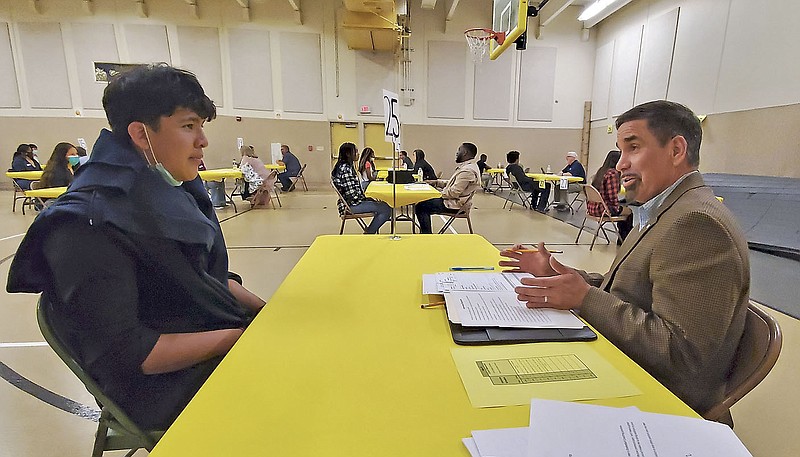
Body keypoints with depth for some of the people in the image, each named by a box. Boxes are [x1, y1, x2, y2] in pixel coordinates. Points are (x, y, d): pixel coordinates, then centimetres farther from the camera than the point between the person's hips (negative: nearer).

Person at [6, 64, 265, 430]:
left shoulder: (174, 194, 3)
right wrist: (239, 337, -22)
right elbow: (124, 354, -21)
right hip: (166, 386, -7)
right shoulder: (89, 225, -20)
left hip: (223, 333, 7)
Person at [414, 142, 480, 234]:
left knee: (420, 206, -10)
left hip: (454, 205, -11)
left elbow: (453, 193, -26)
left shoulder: (468, 170, -23)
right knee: (425, 202, 17)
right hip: (453, 201, 11)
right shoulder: (466, 166, 12)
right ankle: (426, 233, 17)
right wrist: (436, 182, 10)